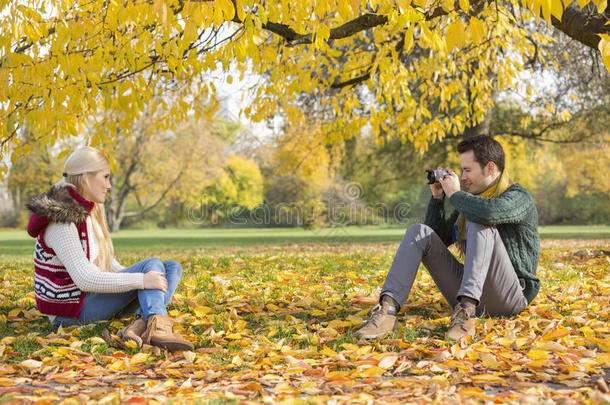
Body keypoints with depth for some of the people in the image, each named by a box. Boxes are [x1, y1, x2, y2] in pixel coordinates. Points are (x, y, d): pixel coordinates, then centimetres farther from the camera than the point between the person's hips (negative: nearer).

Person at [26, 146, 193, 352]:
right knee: (152, 264, -18)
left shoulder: (88, 211, 8)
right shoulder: (61, 221, -22)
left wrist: (132, 279, 3)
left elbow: (105, 259, 16)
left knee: (173, 267, 3)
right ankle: (159, 326, -42)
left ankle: (142, 322, -24)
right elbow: (85, 279, -29)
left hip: (91, 295, 10)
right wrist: (141, 280, -31)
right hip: (72, 310, -10)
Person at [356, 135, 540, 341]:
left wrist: (455, 193, -13)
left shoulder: (519, 197, -6)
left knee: (479, 223, -27)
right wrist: (437, 197, 9)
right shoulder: (470, 199, 17)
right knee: (419, 231, -7)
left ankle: (467, 310, -41)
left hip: (510, 295, -7)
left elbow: (490, 212, -31)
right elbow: (440, 236, 20)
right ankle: (387, 308, -26)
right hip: (467, 293, 7)